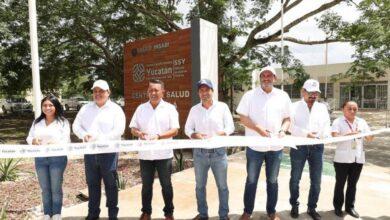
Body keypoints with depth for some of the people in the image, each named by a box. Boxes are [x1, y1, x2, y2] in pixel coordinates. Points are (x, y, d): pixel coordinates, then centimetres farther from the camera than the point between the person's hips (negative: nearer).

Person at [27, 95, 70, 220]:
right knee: (45, 188, 13)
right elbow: (29, 137, 11)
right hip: (40, 159, 4)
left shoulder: (63, 122, -3)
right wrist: (33, 141, -13)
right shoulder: (37, 122, 12)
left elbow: (66, 140, -10)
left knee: (56, 188, 6)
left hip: (57, 158, -4)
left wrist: (54, 145, -29)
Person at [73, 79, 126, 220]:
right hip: (90, 152, 4)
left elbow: (119, 130, -13)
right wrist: (84, 135, -13)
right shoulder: (86, 108, 11)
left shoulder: (115, 109, -2)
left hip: (108, 152, -4)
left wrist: (101, 139, -22)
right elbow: (76, 125, 9)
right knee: (92, 184, 14)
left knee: (111, 184, 6)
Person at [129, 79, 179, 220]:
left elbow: (175, 130, -8)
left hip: (163, 154, -2)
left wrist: (159, 136, -22)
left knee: (166, 185, 9)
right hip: (145, 154, 3)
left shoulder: (170, 108, -2)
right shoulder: (141, 108, 7)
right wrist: (138, 133, -16)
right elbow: (133, 128, 7)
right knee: (146, 185, 14)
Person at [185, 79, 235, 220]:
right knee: (200, 186, 14)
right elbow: (187, 129, 7)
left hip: (219, 152, -2)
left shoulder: (222, 107, -2)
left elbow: (230, 127, -3)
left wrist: (217, 136, -21)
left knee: (222, 186, 9)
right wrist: (195, 135, -15)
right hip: (199, 153, 2)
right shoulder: (194, 109, 5)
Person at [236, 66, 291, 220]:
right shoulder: (250, 95, -3)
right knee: (251, 180, 10)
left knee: (272, 181, 16)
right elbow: (243, 118, -7)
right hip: (255, 146, -2)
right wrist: (259, 129, -20)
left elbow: (287, 119, 9)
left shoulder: (283, 96, 5)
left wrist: (283, 130, -11)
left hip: (275, 147, 2)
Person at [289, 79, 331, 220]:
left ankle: (312, 208, 24)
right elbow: (290, 126, -10)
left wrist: (326, 135, -17)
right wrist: (306, 134, -23)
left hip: (317, 147, 3)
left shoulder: (322, 107, 13)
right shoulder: (294, 107, 1)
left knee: (316, 180, 8)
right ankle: (294, 205, 25)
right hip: (299, 146, -3)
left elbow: (326, 125, 5)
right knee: (295, 178, 8)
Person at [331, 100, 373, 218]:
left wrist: (370, 134, -16)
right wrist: (349, 134, -32)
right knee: (340, 183, 7)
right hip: (342, 158, -4)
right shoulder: (338, 121, -5)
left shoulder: (361, 122, 9)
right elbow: (335, 137, -18)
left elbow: (369, 138, 7)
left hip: (358, 158, 4)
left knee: (353, 184, 13)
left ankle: (350, 207, 27)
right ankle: (338, 207, 20)